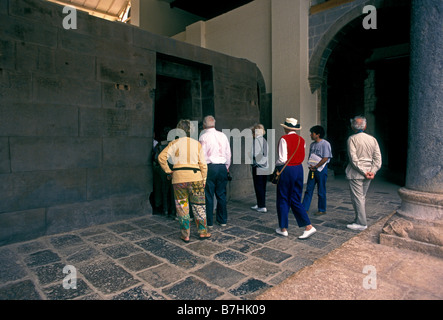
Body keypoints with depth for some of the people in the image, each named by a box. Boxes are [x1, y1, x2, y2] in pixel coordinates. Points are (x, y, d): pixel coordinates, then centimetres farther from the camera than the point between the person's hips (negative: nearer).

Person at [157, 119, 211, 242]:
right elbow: (203, 165, 4)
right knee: (199, 205, 13)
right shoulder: (197, 144, 6)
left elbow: (161, 157, -7)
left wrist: (168, 171, 1)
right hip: (195, 177, 1)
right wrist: (203, 179, 10)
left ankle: (185, 235, 16)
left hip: (178, 178, -1)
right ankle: (202, 231, 20)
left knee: (182, 206, 9)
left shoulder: (175, 143, 3)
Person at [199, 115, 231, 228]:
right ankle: (222, 220, 21)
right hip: (222, 167, 5)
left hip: (209, 167, -4)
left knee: (208, 195, 3)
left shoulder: (204, 136, -5)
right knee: (221, 194, 12)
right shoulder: (223, 135, 8)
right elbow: (228, 153, 12)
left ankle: (209, 222, 10)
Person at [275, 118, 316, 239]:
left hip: (287, 170, -6)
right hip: (299, 169, 6)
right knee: (296, 200, 14)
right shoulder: (301, 140, 7)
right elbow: (302, 157, 11)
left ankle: (283, 228, 18)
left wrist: (276, 165, 2)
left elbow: (282, 159, -17)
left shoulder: (284, 139, -13)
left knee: (283, 200, 8)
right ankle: (308, 226, 7)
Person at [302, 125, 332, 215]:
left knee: (321, 191, 3)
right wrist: (310, 166, -1)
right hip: (312, 169, 7)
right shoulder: (312, 144, 12)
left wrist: (315, 166, -14)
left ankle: (322, 209, 16)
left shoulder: (325, 144, -10)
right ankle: (304, 208, 10)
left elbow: (325, 158, -15)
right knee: (308, 189, 6)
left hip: (321, 169, -7)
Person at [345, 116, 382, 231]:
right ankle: (359, 220, 24)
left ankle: (361, 223, 4)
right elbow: (378, 157, 2)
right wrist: (372, 171, -3)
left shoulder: (352, 139, -8)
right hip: (368, 173, 6)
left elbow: (353, 158, -17)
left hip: (356, 173, -6)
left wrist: (363, 172, -13)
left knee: (357, 198, 0)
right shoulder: (373, 139, 8)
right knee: (362, 197, 16)